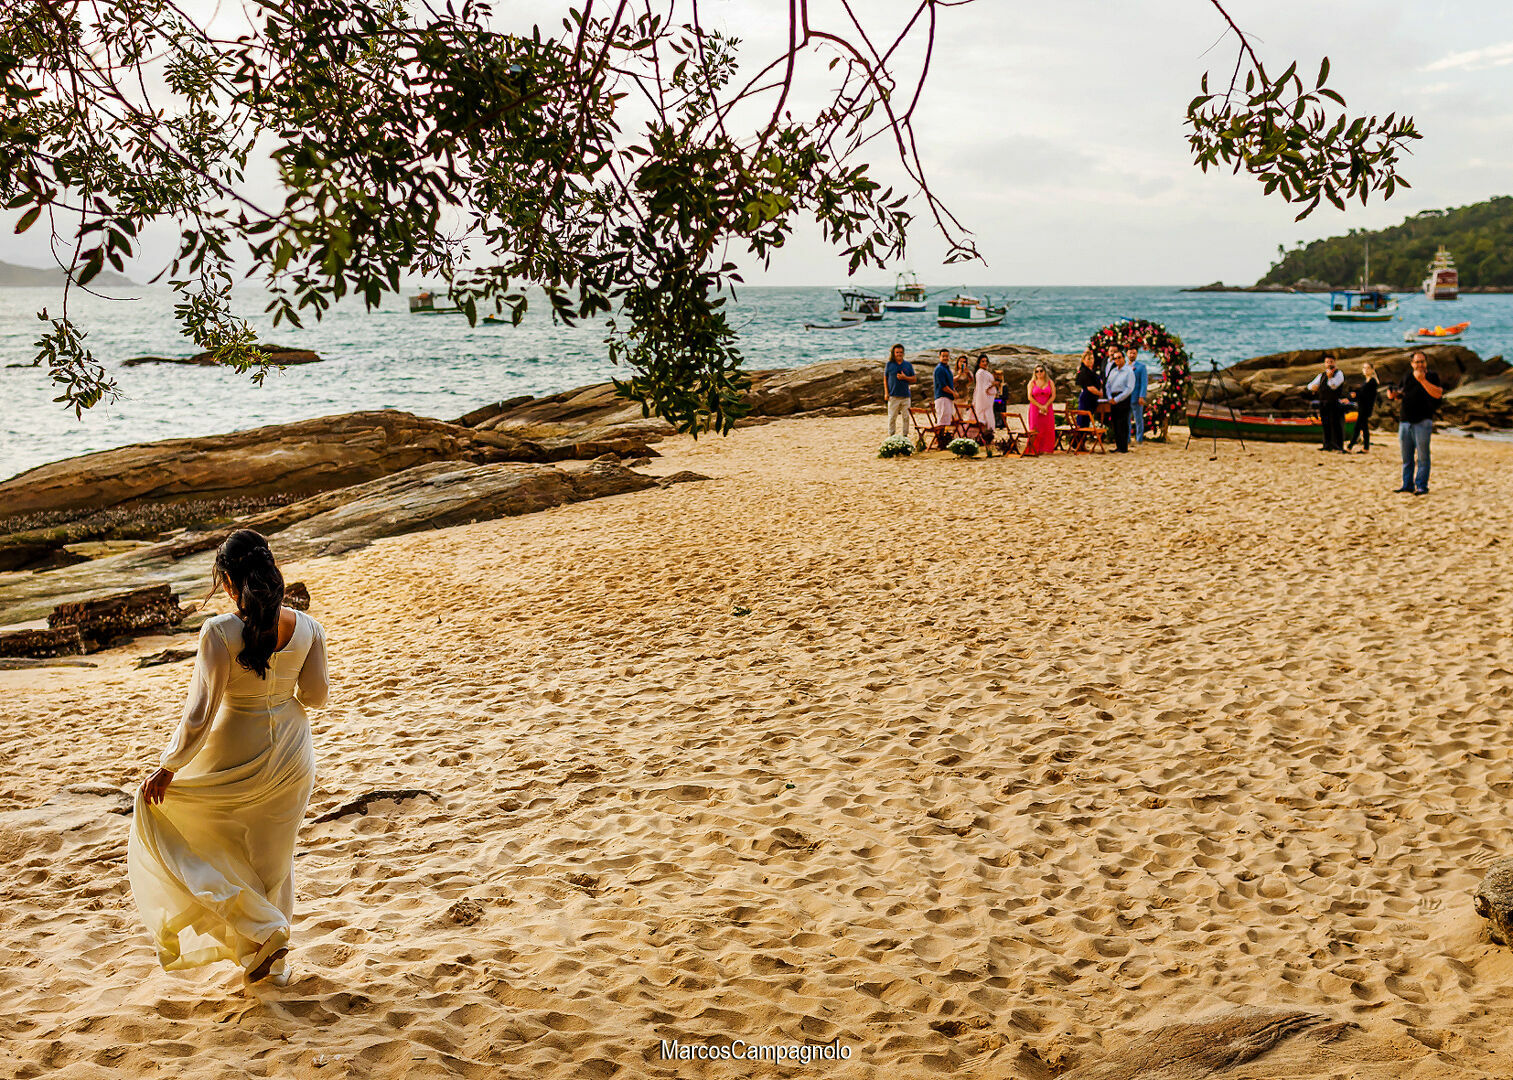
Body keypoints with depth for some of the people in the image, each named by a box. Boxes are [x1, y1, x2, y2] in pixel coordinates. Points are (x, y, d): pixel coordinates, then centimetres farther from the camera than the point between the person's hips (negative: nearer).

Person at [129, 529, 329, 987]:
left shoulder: (219, 632, -22)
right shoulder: (307, 628, -9)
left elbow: (200, 715, -20)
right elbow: (315, 696, 2)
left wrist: (167, 769, -10)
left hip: (235, 761, -5)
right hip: (291, 759, 5)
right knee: (274, 857, 22)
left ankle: (258, 930, 11)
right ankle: (272, 960, 35)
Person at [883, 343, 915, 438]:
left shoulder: (908, 365, 8)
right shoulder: (889, 364, 6)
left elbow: (913, 379, 10)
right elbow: (885, 379, 9)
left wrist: (905, 377, -9)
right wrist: (886, 393, 1)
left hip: (905, 395, 1)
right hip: (893, 396, -1)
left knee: (906, 417, 3)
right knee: (892, 417, -1)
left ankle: (905, 435, 10)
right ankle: (891, 436, 5)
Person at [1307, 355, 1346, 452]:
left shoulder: (1339, 373, -2)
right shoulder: (1322, 375, 17)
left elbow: (1334, 385, -18)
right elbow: (1311, 385, 12)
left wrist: (1330, 377, -37)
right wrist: (1313, 387, -12)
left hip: (1335, 403, -6)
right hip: (1323, 403, 6)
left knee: (1336, 425, -9)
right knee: (1326, 425, 8)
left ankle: (1339, 446, -9)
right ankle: (1328, 445, 15)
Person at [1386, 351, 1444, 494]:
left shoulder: (1432, 377, 0)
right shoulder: (1407, 376, 15)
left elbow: (1438, 394, -16)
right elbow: (1400, 395, 25)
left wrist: (1423, 380, -23)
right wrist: (1394, 395, 2)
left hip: (1422, 421, -5)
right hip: (1405, 420, 5)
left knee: (1422, 456, -5)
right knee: (1406, 456, 9)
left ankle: (1422, 486, -1)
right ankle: (1407, 485, 16)